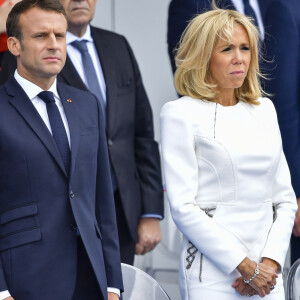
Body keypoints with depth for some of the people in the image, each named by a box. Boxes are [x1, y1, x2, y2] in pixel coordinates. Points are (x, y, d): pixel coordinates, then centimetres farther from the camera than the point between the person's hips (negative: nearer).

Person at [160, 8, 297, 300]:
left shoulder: (263, 109, 13)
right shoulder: (181, 113, -2)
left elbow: (284, 198, 13)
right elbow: (183, 206, -9)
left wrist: (271, 261, -2)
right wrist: (244, 265, -11)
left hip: (267, 273, 4)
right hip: (213, 274, -4)